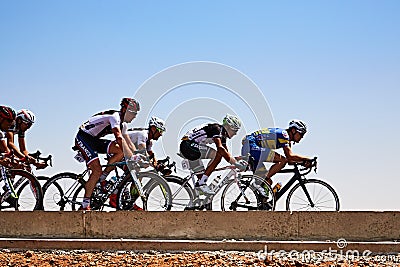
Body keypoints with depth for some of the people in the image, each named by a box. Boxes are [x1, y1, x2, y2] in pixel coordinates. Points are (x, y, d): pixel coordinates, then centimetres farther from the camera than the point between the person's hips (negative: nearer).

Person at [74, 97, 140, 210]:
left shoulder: (121, 121, 11)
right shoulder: (115, 116, -19)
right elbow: (119, 138, -31)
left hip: (94, 140, 9)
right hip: (83, 138, -9)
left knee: (120, 151, -12)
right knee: (97, 171, -20)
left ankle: (101, 179, -3)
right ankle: (85, 206, -15)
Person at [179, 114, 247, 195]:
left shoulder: (222, 135, 14)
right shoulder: (216, 129, -16)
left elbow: (226, 153, 18)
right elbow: (220, 148, -30)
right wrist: (236, 163, -31)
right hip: (189, 145, -11)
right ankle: (202, 183, -21)